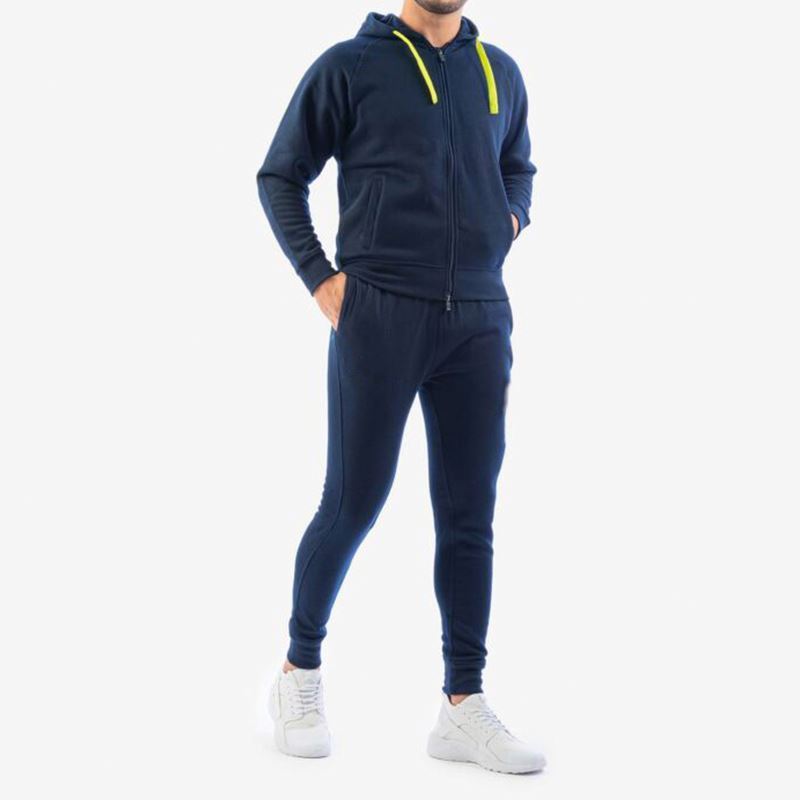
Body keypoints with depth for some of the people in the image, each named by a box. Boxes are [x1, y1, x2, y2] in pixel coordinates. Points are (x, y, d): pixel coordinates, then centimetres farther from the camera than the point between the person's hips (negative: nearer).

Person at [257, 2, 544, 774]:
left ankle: (463, 708, 10)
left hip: (478, 319, 4)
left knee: (469, 518, 4)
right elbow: (280, 176, 5)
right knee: (352, 505, 0)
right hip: (380, 313, -4)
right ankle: (300, 673, 20)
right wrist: (319, 276, -4)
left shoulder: (499, 73, 13)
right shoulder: (350, 65, 0)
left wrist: (510, 216, 8)